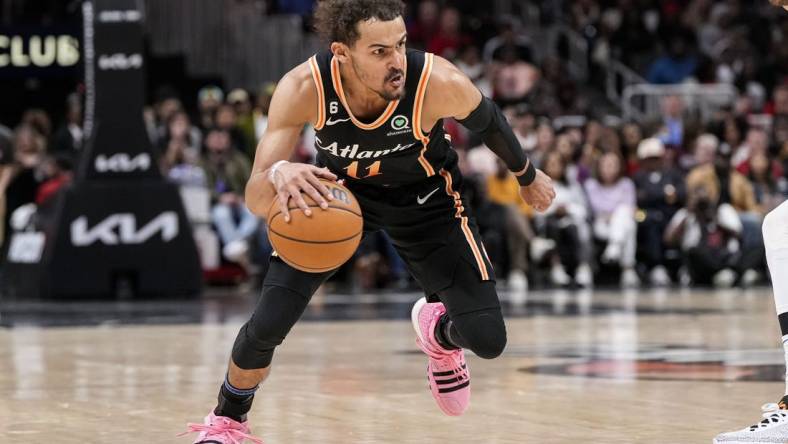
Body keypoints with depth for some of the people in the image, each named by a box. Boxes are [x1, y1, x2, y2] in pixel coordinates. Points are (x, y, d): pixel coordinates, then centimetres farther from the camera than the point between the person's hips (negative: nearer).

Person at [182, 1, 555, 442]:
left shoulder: (440, 82, -35)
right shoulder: (304, 87, -35)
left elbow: (487, 120, -10)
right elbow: (256, 201, -36)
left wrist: (528, 176, 8)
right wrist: (278, 174, -60)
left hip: (425, 196, 0)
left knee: (487, 339, -10)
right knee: (267, 326, -11)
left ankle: (439, 331, 29)